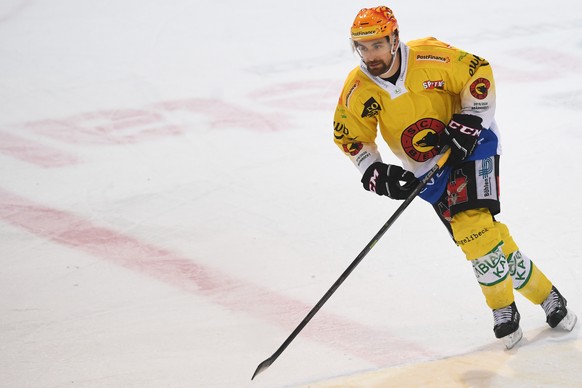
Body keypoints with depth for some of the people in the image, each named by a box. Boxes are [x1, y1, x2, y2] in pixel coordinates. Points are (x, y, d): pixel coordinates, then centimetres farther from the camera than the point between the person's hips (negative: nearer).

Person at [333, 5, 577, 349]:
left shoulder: (431, 58, -23)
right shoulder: (357, 92, -13)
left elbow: (479, 73, -12)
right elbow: (350, 137, 0)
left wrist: (469, 122, -19)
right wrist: (375, 173, -12)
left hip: (470, 140, -3)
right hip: (427, 168, 4)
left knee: (473, 217, -23)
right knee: (472, 233, -9)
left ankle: (504, 307, -11)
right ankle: (543, 293, 2)